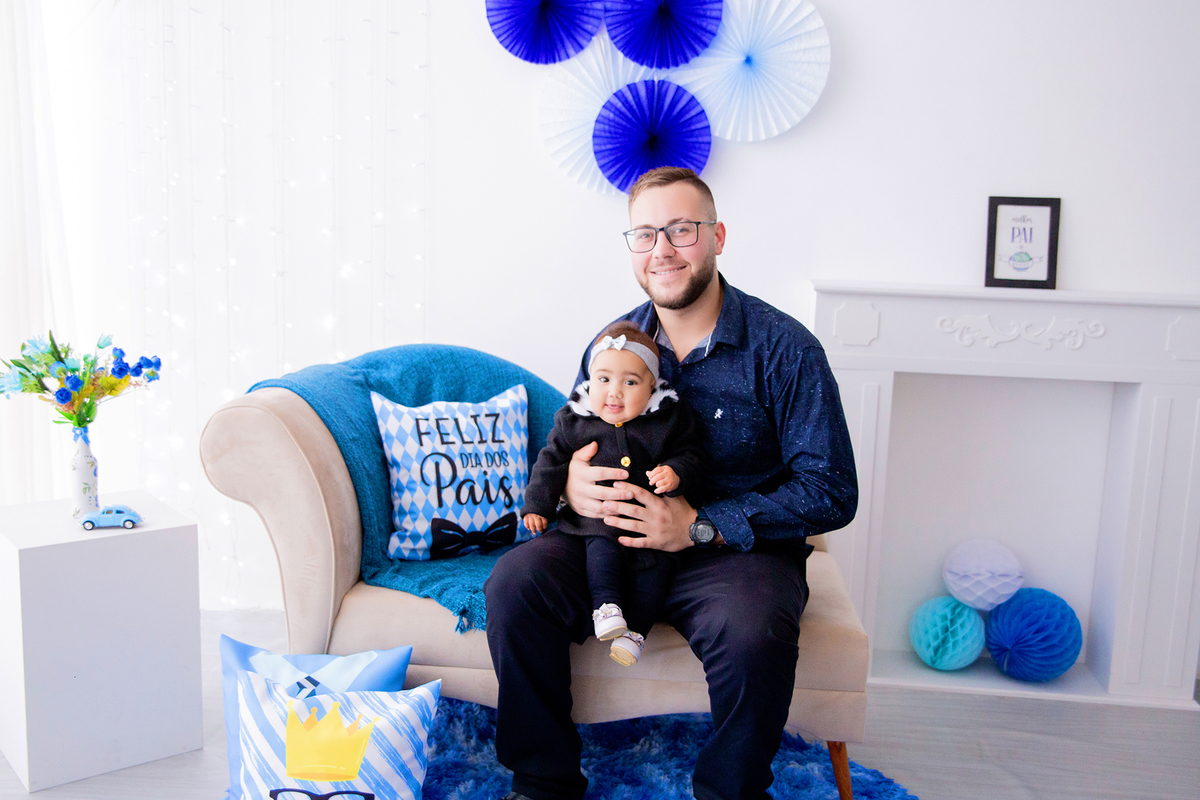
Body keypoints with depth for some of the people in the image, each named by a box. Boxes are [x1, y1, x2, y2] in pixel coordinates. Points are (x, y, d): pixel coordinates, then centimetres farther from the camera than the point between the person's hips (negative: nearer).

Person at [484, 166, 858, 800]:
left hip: (737, 550, -3)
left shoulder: (784, 349, -8)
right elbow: (566, 449, 16)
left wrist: (699, 525, -20)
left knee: (753, 637, -35)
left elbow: (831, 493, -12)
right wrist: (570, 485, -11)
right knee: (515, 580, -20)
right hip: (612, 538, 4)